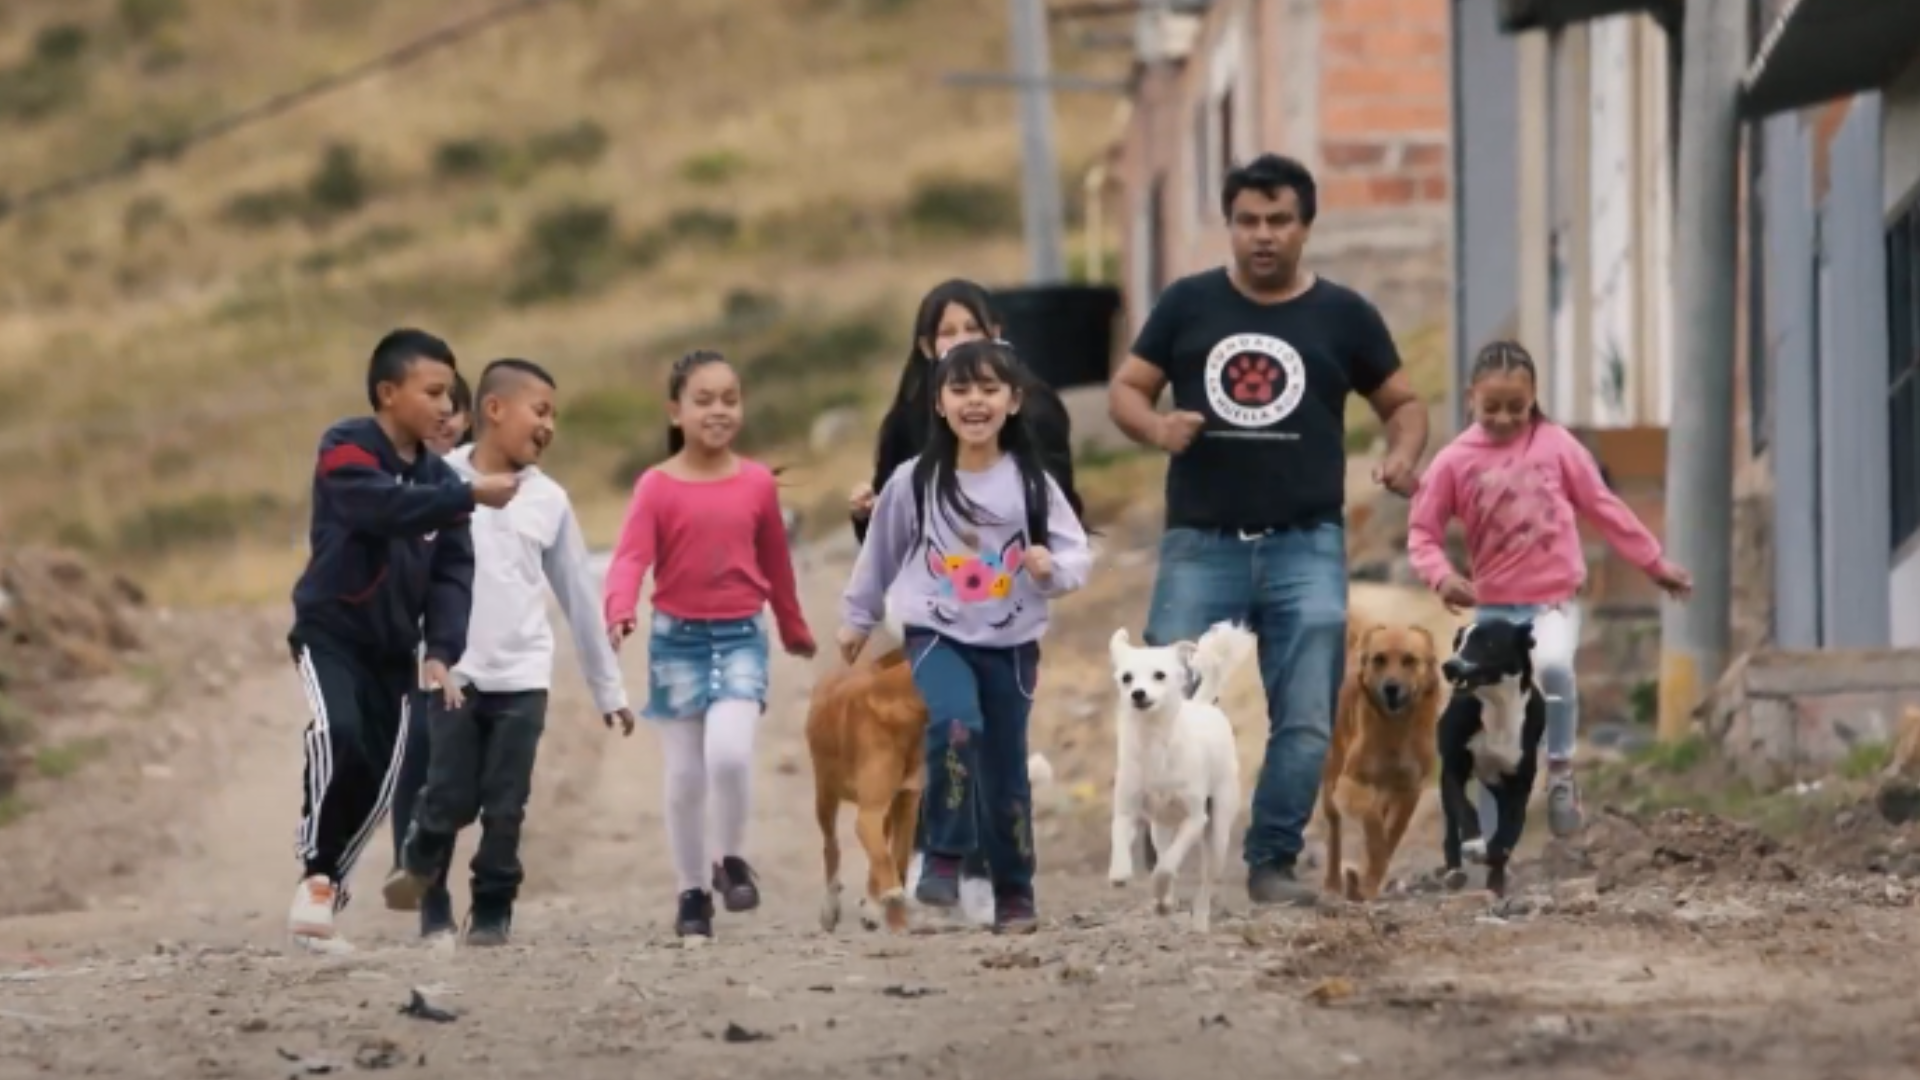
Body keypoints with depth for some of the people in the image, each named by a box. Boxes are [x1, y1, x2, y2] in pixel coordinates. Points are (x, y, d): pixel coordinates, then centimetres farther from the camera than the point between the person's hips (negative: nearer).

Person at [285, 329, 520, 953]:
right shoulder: (346, 452, -11)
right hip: (330, 632, -6)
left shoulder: (437, 477, 7)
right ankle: (316, 875, -18)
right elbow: (387, 508, -31)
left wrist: (441, 652, -14)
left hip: (394, 650, 6)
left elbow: (453, 570, 0)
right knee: (339, 735, -29)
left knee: (378, 781, 1)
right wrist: (471, 496, -37)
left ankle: (322, 898, 14)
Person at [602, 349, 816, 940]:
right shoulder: (657, 487, -6)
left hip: (740, 637, 0)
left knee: (729, 752, -20)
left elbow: (775, 561, 15)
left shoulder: (757, 483, 3)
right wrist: (620, 611, -36)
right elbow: (630, 557, -16)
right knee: (685, 775, 3)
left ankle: (731, 859, 3)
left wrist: (795, 631, 25)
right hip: (677, 640, 0)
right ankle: (692, 892, 16)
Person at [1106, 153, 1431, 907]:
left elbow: (1402, 401, 14)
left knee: (1305, 723, -2)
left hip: (1305, 546, 0)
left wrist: (1404, 453, -8)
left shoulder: (1342, 315, 6)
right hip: (1201, 543, 0)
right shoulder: (1188, 305, 6)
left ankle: (1272, 863, 9)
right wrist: (1155, 428, -14)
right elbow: (1126, 389, 9)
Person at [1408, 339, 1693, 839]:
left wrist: (1656, 564, 12)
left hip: (1555, 599, -1)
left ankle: (1560, 768, -13)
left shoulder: (1556, 445, -1)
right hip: (1495, 607, 1)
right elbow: (1422, 532, 0)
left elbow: (1603, 508, 7)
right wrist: (1441, 576, -21)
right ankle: (1491, 840, 11)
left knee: (1553, 665, -34)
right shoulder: (1454, 461, -3)